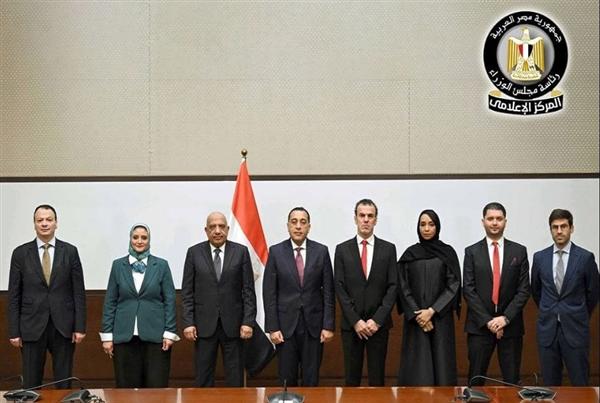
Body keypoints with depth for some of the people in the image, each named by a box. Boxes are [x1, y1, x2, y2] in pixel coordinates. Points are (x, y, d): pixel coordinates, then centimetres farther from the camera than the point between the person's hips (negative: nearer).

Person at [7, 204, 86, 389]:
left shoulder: (70, 251, 3)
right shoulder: (20, 253, 3)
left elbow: (79, 292, 2)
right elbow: (14, 295, 3)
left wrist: (80, 327, -3)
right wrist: (14, 331, -2)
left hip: (63, 327, 0)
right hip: (32, 327, 0)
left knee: (64, 383, 7)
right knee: (31, 384, 5)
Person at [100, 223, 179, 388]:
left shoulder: (161, 265, 4)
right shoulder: (118, 265, 7)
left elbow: (169, 300, 2)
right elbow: (110, 301, 7)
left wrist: (169, 333, -5)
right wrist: (107, 335, 1)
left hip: (155, 335, -1)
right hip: (125, 336, 1)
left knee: (157, 387, -1)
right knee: (127, 386, 4)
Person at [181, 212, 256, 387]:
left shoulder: (241, 252, 1)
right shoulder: (194, 252, 3)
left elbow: (248, 290, 0)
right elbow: (187, 292, 2)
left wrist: (248, 321, -7)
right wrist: (188, 323, -5)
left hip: (233, 324, 0)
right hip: (204, 324, 0)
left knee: (235, 379, 5)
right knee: (203, 379, 6)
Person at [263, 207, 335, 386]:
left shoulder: (321, 251, 1)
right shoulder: (276, 251, -1)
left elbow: (328, 291, 2)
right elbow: (269, 292, -2)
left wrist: (329, 325, -3)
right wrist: (272, 327, -7)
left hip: (313, 324, 1)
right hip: (285, 324, 0)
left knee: (311, 379, 7)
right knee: (287, 379, 7)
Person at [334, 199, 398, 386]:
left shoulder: (388, 249, 4)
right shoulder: (342, 249, 4)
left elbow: (393, 286, -1)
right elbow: (340, 288, -1)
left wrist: (377, 320, -9)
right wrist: (355, 321, -9)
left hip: (379, 324, 0)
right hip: (351, 324, 0)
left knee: (377, 378, 5)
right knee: (351, 378, 5)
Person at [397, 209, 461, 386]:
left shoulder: (448, 252, 3)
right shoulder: (410, 254, 6)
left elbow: (453, 286, -3)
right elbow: (403, 287, 2)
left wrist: (432, 311, -11)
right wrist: (417, 314, -9)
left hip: (441, 318, -1)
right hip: (415, 319, 1)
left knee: (441, 366, -2)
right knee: (417, 370, -2)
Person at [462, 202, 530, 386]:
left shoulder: (519, 251, 5)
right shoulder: (472, 252, 3)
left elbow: (524, 289, 0)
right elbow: (468, 290, -2)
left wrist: (505, 318, -10)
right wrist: (487, 320, -11)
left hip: (510, 324, 1)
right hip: (479, 325, 0)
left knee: (512, 380, 4)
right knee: (476, 380, 4)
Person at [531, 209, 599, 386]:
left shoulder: (586, 257, -4)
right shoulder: (539, 257, 4)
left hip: (575, 330, -2)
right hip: (547, 329, 2)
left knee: (580, 382, 1)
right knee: (550, 383, 8)